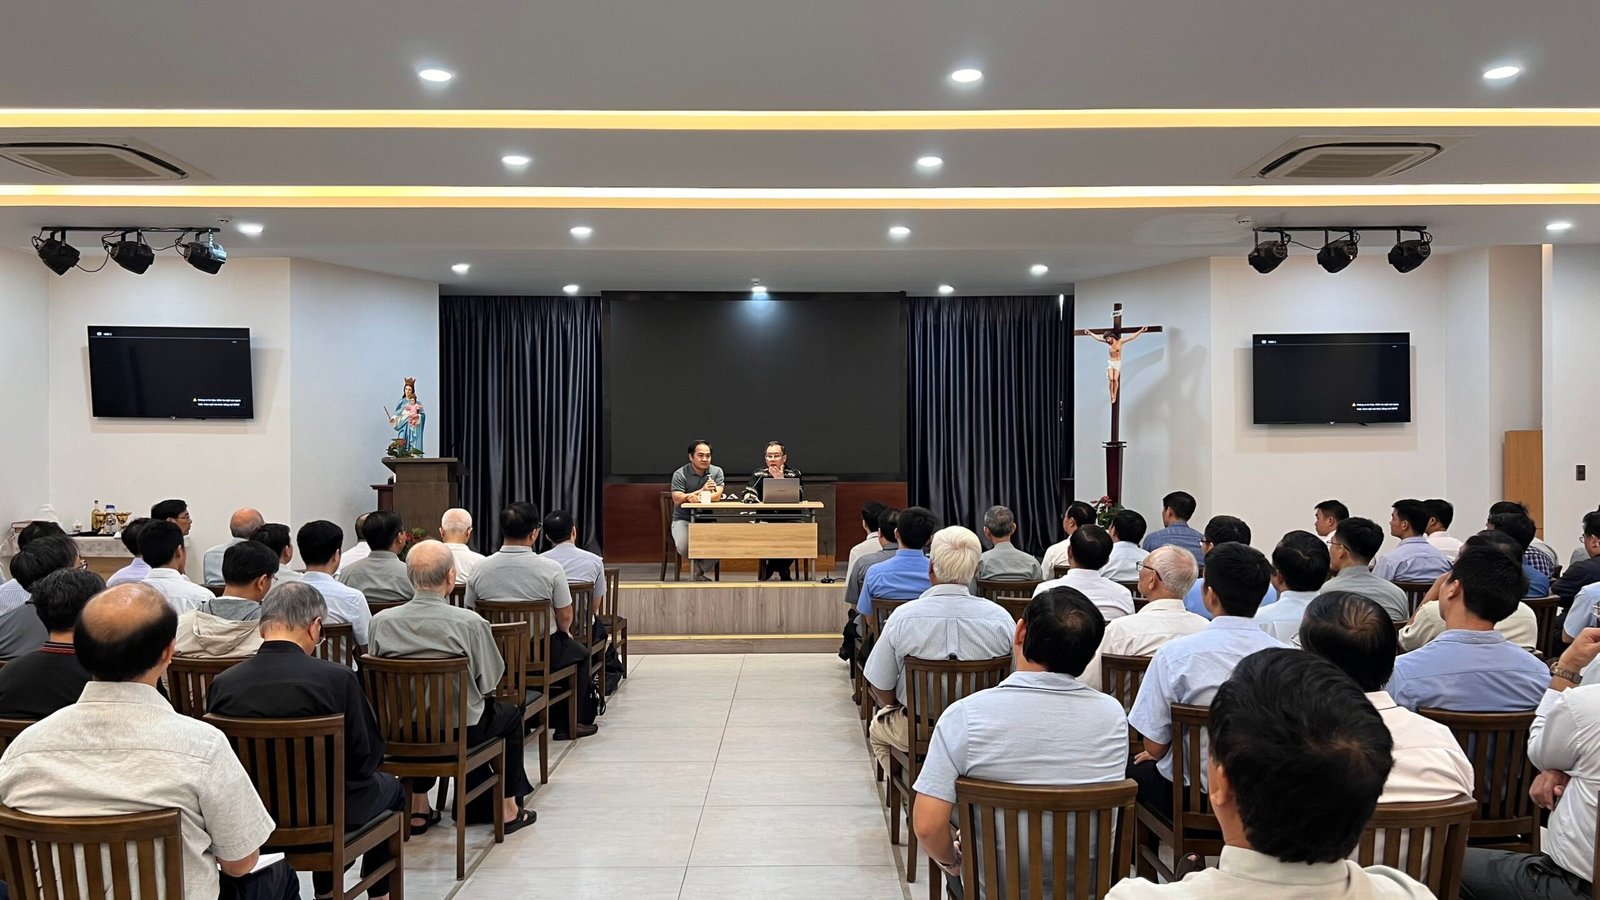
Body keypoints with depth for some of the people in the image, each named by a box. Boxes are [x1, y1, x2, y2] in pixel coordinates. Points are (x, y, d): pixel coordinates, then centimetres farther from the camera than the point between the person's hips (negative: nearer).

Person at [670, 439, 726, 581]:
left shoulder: (717, 471, 3)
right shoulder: (680, 474, -4)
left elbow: (716, 496, -9)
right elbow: (677, 500, -16)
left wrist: (698, 498, -27)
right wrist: (702, 490, -20)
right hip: (684, 519, -2)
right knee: (684, 547, -31)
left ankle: (700, 569, 1)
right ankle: (697, 562, 8)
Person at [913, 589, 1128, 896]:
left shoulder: (965, 715, -22)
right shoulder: (1113, 715, -12)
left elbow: (927, 825, -22)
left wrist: (951, 861, -1)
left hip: (994, 887, -2)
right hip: (1088, 886, 3)